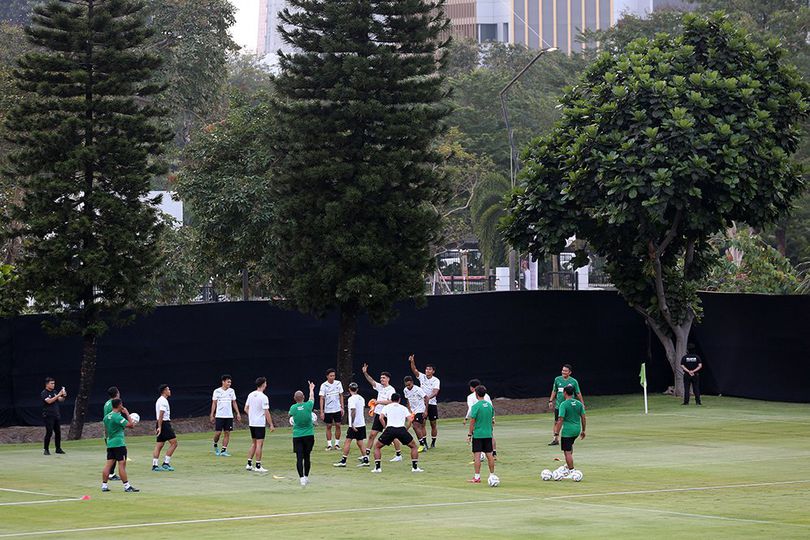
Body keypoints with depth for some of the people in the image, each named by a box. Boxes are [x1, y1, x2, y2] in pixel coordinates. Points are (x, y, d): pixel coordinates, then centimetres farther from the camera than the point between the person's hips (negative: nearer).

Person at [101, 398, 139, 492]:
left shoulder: (106, 417, 11)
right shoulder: (118, 417, -15)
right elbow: (130, 425, -18)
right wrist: (127, 413, -8)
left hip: (110, 443, 8)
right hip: (119, 443, -8)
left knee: (109, 463, 8)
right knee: (122, 464, -6)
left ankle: (104, 485, 8)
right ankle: (127, 486, -6)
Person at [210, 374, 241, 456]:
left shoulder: (231, 391, 7)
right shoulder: (217, 391, -2)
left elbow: (234, 403, 13)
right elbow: (214, 403, 1)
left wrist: (238, 413, 6)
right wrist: (212, 415, -3)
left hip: (229, 416, 3)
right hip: (219, 415, -3)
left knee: (227, 433, -1)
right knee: (218, 432, -6)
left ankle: (223, 451, 3)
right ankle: (215, 445, 22)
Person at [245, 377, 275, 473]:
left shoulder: (251, 395, 6)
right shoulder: (263, 397, -15)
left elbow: (246, 409, 12)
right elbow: (266, 412, -16)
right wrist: (271, 425, -11)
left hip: (251, 423, 7)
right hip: (260, 424, -7)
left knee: (253, 443, 16)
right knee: (259, 444, -4)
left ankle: (249, 464, 15)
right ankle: (258, 466, -3)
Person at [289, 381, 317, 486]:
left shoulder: (293, 408, -7)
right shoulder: (308, 406, -7)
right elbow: (312, 398, 16)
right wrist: (311, 389, 36)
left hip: (297, 436, -1)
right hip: (309, 435, 1)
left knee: (299, 458, -3)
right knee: (307, 457, 13)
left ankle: (302, 478, -14)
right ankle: (306, 477, 22)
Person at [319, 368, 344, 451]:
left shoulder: (338, 383, 0)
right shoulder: (324, 385, -9)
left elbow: (341, 396, 9)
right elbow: (321, 398, -9)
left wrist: (342, 407, 5)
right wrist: (321, 412, -13)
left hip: (337, 409, 2)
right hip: (328, 410, -2)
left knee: (338, 425, 2)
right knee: (328, 426, 3)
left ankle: (337, 443, 12)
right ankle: (329, 444, 8)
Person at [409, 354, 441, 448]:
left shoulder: (436, 380, -7)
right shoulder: (422, 377, 1)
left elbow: (435, 392, -20)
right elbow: (414, 370, -14)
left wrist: (429, 397, -38)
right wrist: (412, 362, -32)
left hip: (432, 404, -2)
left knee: (433, 425, 4)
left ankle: (433, 443, 15)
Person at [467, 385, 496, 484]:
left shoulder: (476, 406, -13)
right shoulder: (490, 405, 5)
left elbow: (472, 422, -11)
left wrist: (469, 434, -4)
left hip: (477, 434, -6)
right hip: (488, 434, 6)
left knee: (477, 455, -3)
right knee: (489, 454, 10)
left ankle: (477, 477, -3)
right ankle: (492, 475, 15)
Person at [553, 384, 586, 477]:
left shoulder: (564, 404, -14)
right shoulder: (579, 404, 4)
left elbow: (560, 420, -17)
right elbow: (583, 418, 8)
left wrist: (556, 433, -12)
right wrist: (583, 431, 18)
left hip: (567, 430, -7)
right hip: (577, 430, 7)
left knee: (567, 452, 0)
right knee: (570, 445, 31)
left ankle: (571, 470, 0)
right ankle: (568, 465, 34)